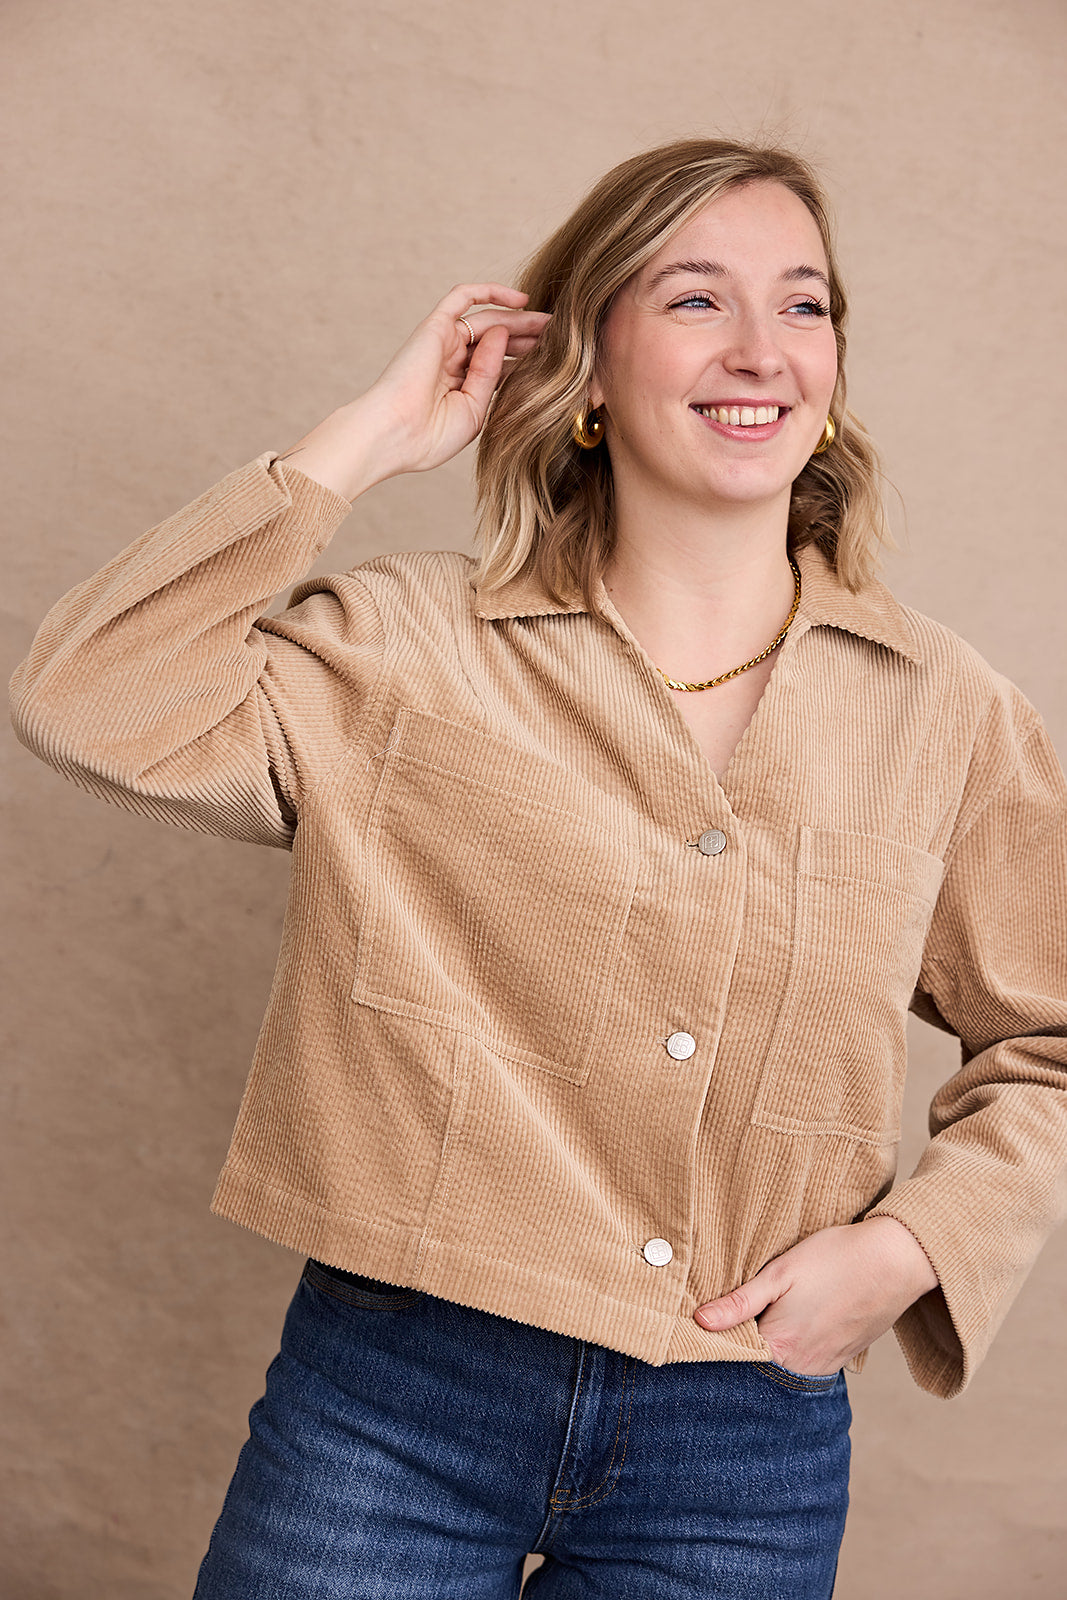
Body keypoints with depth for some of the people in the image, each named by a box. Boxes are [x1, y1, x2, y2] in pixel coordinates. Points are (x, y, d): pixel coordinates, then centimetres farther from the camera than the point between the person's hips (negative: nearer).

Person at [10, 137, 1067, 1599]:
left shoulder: (945, 712, 1)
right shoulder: (417, 654, -4)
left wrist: (908, 1246, -7)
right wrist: (375, 434, -12)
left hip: (747, 1441, 2)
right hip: (390, 1401, -1)